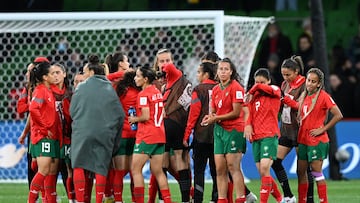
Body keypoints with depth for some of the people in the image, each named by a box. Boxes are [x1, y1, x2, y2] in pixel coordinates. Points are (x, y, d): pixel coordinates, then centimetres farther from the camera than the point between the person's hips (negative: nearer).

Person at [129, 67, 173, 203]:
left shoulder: (143, 94, -12)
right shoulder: (158, 93, 12)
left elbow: (146, 116, -18)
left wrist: (134, 119, 0)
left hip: (146, 136, -8)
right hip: (160, 135, 8)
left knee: (135, 169, -2)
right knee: (158, 171, 11)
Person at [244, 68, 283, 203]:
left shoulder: (274, 91, 1)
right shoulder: (254, 96, 16)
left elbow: (262, 87, -18)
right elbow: (250, 115, 14)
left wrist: (252, 91, 0)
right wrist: (248, 126, -5)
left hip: (269, 136, -6)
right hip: (256, 137, 6)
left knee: (264, 169, -18)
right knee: (262, 173, 7)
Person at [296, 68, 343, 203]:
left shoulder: (323, 96, -11)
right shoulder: (304, 96, 10)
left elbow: (338, 115, -15)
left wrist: (323, 129, -14)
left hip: (317, 141, -7)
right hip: (303, 139, 7)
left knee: (317, 172, -6)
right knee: (301, 172, 10)